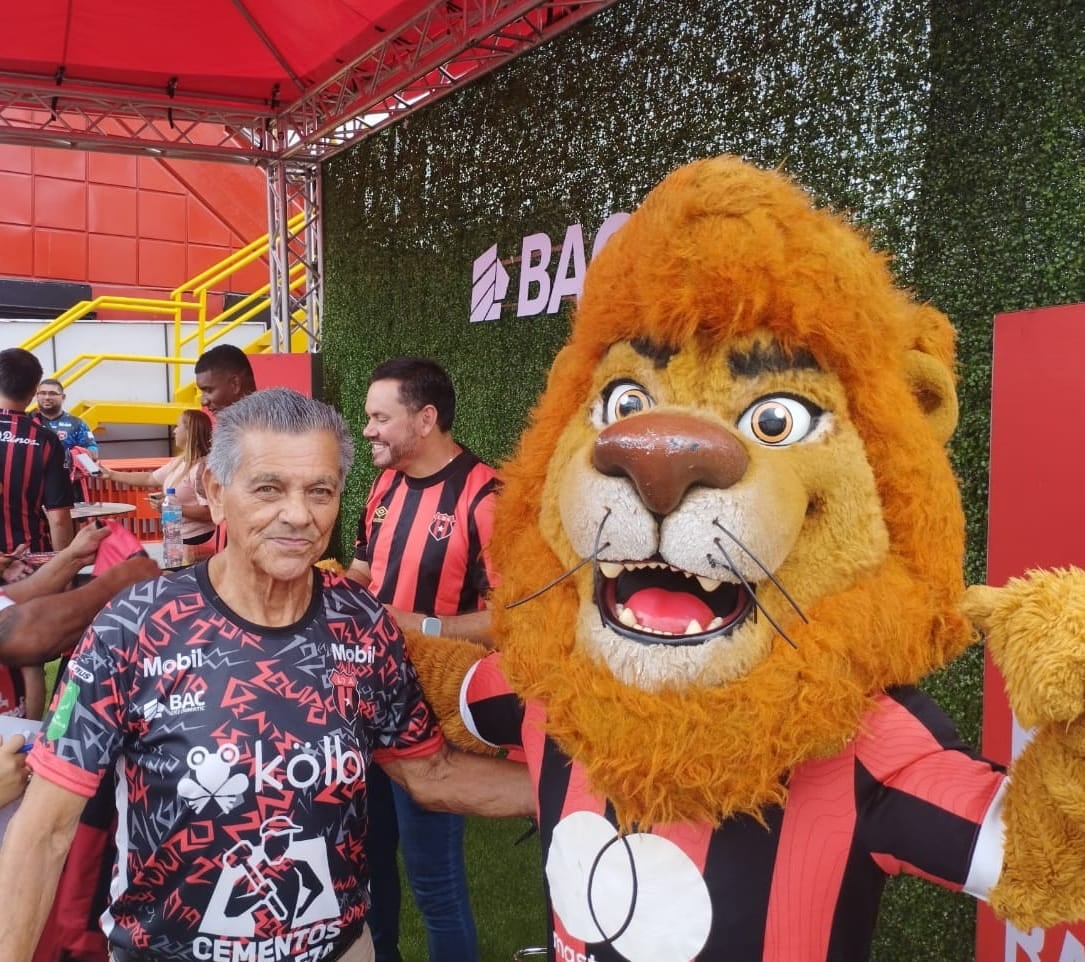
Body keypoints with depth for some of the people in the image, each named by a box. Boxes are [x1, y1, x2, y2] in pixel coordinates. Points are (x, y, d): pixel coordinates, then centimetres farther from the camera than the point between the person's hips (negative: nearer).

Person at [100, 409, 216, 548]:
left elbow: (208, 512, -26)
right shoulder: (178, 462, 10)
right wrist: (111, 475, 23)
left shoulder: (202, 467, -20)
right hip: (177, 537, 9)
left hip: (196, 540, -9)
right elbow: (149, 479, 20)